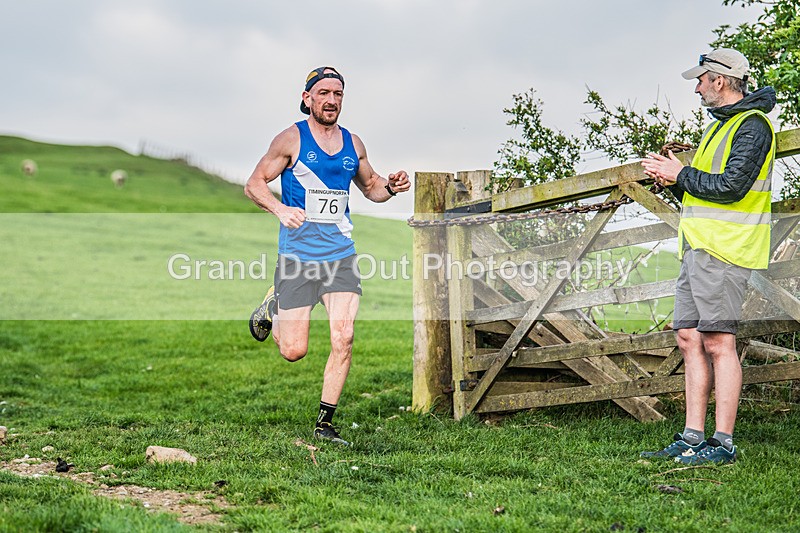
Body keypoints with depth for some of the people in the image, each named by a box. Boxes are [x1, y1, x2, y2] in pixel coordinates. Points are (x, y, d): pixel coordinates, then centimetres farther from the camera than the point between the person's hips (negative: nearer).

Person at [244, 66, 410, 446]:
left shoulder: (353, 143, 10)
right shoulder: (292, 139, -3)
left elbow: (369, 185, 25)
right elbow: (254, 184, -2)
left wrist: (389, 187, 2)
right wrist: (280, 209, -22)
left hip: (341, 254, 3)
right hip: (297, 254, -3)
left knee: (343, 339, -10)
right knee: (294, 351, 0)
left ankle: (325, 423, 4)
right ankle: (273, 305, 34)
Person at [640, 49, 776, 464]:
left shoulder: (752, 125, -8)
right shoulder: (721, 125, 24)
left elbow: (730, 187, -19)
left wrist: (681, 175, -8)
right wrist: (671, 179, 9)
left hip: (723, 249, -10)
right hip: (698, 245, 10)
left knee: (718, 343, -9)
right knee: (690, 339, 7)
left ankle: (723, 444, -5)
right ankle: (692, 438, 11)